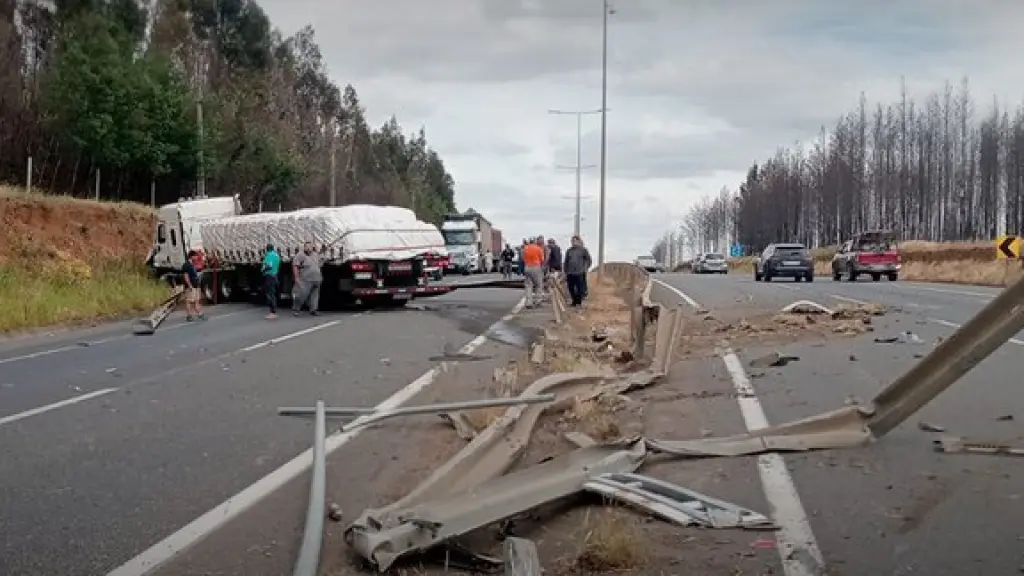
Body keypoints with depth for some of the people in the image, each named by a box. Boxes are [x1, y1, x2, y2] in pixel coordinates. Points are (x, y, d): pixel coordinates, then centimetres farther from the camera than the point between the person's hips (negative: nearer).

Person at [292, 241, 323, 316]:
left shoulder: (316, 255, 17)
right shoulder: (300, 255, -5)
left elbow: (318, 266, 25)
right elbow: (295, 266, -11)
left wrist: (320, 276, 19)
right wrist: (296, 277, -16)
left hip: (316, 280, 6)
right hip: (305, 280, -6)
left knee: (314, 296, 4)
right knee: (302, 295, -8)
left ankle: (313, 310, 7)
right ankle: (295, 309, 3)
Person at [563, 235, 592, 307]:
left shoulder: (583, 250, 2)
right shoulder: (569, 251, 13)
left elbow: (589, 260, 5)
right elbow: (566, 262, 18)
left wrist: (586, 268, -3)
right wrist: (565, 271, 14)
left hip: (580, 273, -4)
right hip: (570, 273, 4)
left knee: (580, 289, -4)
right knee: (571, 289, 7)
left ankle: (579, 302, 4)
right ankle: (574, 301, 20)